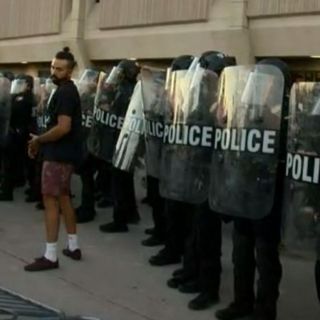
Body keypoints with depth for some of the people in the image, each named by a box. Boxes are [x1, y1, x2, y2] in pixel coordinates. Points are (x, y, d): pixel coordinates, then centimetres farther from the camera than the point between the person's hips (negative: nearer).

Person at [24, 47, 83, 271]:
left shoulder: (64, 92, -17)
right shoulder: (68, 90, 15)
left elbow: (63, 128, -25)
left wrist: (38, 140, -13)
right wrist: (42, 139, 11)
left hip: (59, 154, -10)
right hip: (65, 152, 10)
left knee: (51, 200, -7)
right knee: (63, 197, 16)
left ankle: (50, 256, -4)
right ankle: (73, 247, 23)